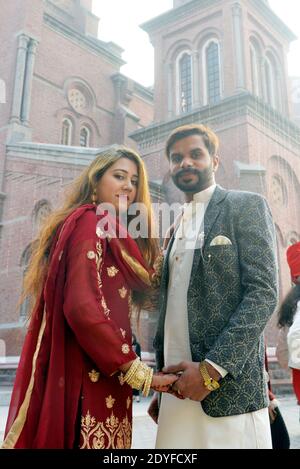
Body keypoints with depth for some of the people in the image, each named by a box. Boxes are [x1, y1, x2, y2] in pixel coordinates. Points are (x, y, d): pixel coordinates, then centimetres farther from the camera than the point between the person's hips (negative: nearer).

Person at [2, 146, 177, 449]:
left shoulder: (108, 230, 19)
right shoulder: (91, 223, -10)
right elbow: (82, 308, -21)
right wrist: (138, 372, -16)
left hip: (100, 375, 9)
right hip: (90, 379, -9)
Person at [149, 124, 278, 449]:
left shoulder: (246, 206, -1)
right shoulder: (176, 229, 18)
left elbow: (264, 292, -12)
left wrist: (212, 368, -19)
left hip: (227, 388, -5)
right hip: (177, 388, 6)